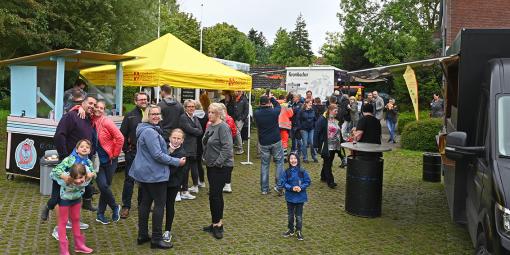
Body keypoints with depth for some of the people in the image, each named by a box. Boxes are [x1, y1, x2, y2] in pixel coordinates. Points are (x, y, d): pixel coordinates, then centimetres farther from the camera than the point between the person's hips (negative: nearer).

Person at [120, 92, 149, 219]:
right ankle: (126, 206, 9)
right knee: (129, 179, 1)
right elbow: (122, 134, 0)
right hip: (133, 153, -2)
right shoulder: (130, 116, 1)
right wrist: (126, 149, -4)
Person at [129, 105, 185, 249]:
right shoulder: (150, 132, -20)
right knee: (160, 204, -3)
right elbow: (158, 155, -23)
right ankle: (156, 239, 2)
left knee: (145, 202, 14)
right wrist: (177, 162, -15)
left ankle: (142, 235, 22)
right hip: (154, 174, -10)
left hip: (144, 172, 10)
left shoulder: (145, 130, 13)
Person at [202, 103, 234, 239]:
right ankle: (217, 223, 24)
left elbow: (227, 147, -23)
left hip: (221, 166, -9)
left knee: (215, 194, -9)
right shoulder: (210, 126, 12)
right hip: (211, 165, 9)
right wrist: (205, 158, 15)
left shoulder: (223, 127, -16)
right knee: (216, 194, 14)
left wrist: (218, 162, -21)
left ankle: (217, 224, 3)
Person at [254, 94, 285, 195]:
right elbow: (278, 106, 11)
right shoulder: (274, 112, -11)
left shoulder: (256, 114, -7)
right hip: (276, 141, -2)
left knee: (264, 165, 10)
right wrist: (272, 98, 24)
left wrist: (262, 99, 19)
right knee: (279, 162, 9)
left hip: (263, 143, 2)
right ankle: (278, 186, 3)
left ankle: (264, 189, 13)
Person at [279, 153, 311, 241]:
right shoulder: (286, 172, -9)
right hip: (290, 197, 1)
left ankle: (298, 231, 26)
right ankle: (291, 230, 34)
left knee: (299, 215, 8)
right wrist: (291, 188, -19)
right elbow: (283, 182, -7)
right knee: (290, 214, 16)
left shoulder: (302, 171, -10)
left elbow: (308, 182, -5)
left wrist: (301, 187, -20)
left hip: (300, 197, -1)